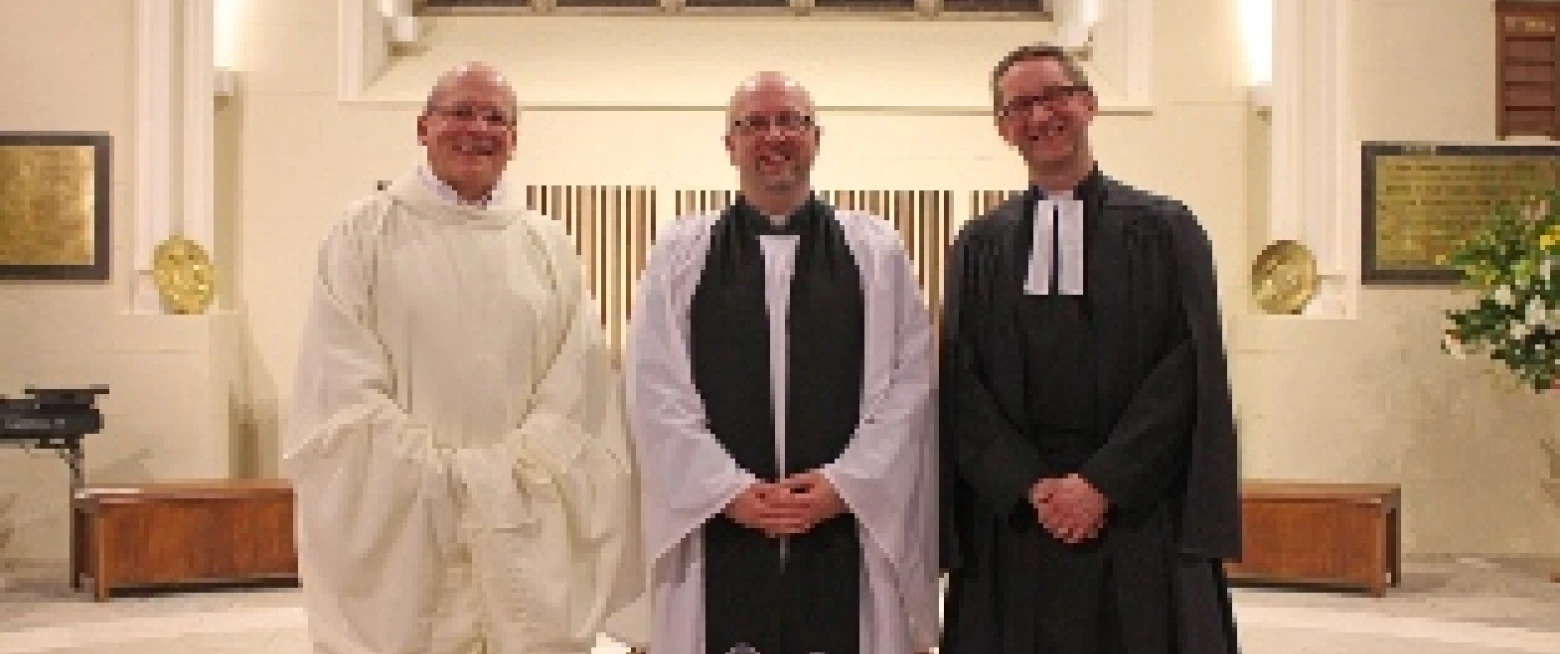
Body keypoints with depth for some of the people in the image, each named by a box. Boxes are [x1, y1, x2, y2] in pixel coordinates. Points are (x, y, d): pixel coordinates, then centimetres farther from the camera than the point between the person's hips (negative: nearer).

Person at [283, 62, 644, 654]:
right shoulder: (366, 233, 3)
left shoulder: (549, 246, 11)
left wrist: (501, 475, -10)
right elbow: (342, 388, -5)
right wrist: (441, 477, -13)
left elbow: (576, 394, 4)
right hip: (399, 531, -2)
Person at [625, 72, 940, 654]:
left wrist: (846, 483, -9)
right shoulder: (679, 253, 7)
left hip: (852, 528, 0)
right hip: (718, 536, 0)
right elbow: (656, 389, 0)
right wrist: (730, 489, -9)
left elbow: (911, 382, 2)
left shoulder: (878, 250, 8)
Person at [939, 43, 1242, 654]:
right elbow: (960, 382, 3)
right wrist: (1031, 485, -10)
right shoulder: (979, 245, 10)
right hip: (1012, 522, 2)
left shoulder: (1165, 229, 4)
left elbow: (1189, 370, -4)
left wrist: (1102, 484, -12)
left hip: (1141, 526, -1)